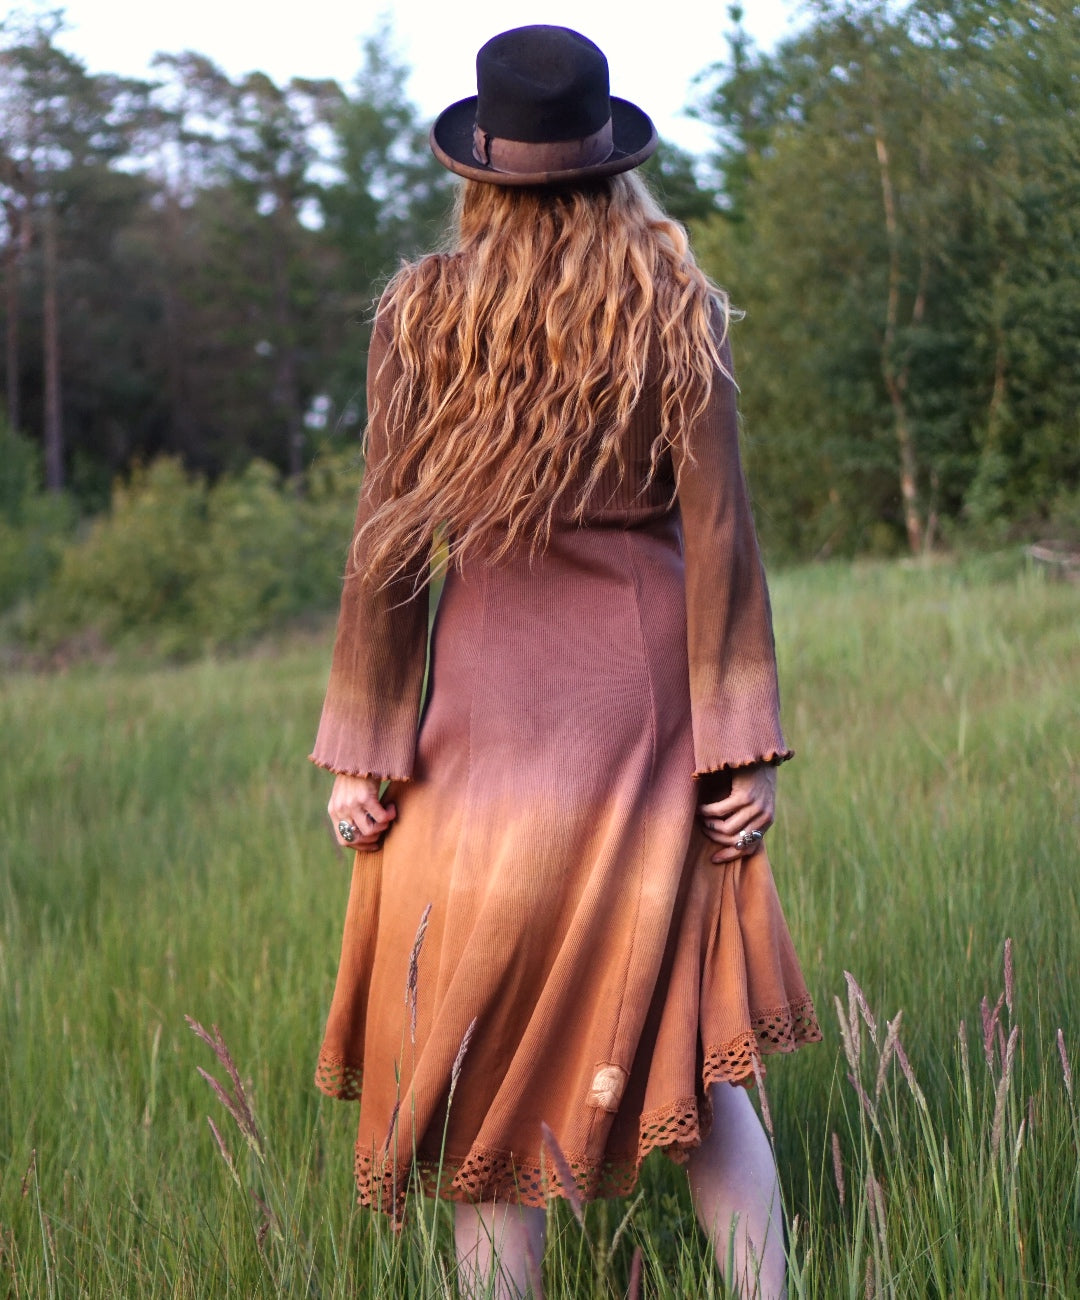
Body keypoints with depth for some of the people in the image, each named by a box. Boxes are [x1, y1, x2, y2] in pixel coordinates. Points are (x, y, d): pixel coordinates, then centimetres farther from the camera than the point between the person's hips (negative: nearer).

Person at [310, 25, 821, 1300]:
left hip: (490, 691, -1)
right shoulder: (677, 307, -1)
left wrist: (361, 750, 1)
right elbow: (718, 533, -5)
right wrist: (743, 747, -1)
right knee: (681, 1029, 13)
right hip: (647, 683, 1)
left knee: (489, 1051, 6)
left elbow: (390, 538, -4)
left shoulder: (423, 311, -2)